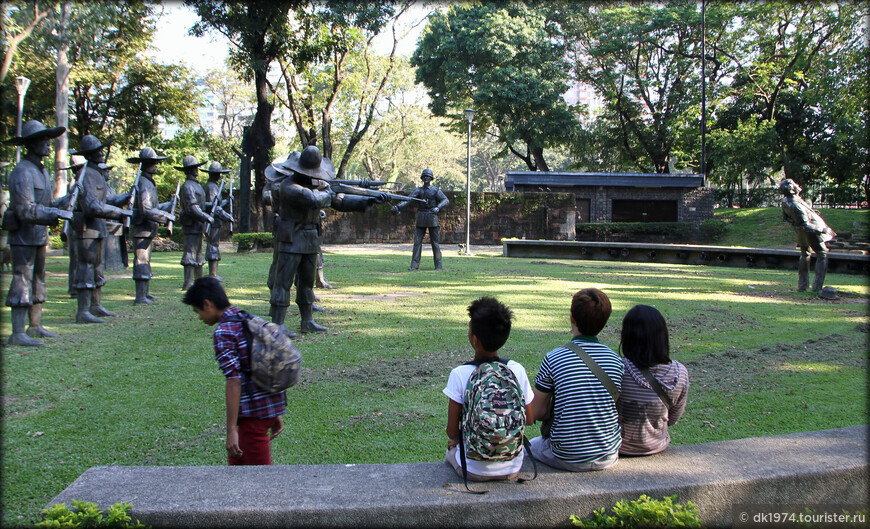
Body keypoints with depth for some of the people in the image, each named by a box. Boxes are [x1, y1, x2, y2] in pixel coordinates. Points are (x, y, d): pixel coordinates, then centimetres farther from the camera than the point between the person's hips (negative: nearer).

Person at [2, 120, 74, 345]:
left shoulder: (42, 171, 14)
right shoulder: (22, 172, -16)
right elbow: (26, 211, -24)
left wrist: (64, 201, 3)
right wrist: (57, 213, -25)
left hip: (39, 236, 9)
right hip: (23, 237, -9)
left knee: (38, 281, 14)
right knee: (22, 283, -8)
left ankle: (35, 327, 22)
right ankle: (17, 333, -6)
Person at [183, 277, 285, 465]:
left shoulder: (224, 332, -14)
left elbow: (234, 382, -20)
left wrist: (231, 429, -18)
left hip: (255, 413, -9)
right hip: (272, 406, 9)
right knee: (236, 460, 24)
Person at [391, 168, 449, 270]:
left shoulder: (435, 191, 2)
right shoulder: (418, 190, 7)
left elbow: (446, 200, -10)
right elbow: (408, 199, -7)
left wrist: (438, 207, -29)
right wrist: (398, 206, -24)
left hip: (432, 217, -3)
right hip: (421, 219, 3)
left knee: (435, 242, 1)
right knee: (417, 241, -2)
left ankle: (438, 265, 7)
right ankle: (415, 264, -1)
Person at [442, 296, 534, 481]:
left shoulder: (459, 374, -18)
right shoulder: (517, 370, -10)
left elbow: (452, 431, -12)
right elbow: (529, 419, 2)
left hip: (474, 471, -2)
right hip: (512, 469, 2)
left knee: (451, 451, 30)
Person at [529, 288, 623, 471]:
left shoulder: (553, 359, -16)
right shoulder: (616, 360, -7)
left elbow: (536, 412, -9)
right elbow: (619, 413, 4)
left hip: (568, 460, -3)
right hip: (608, 458, 3)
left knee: (530, 445, 28)